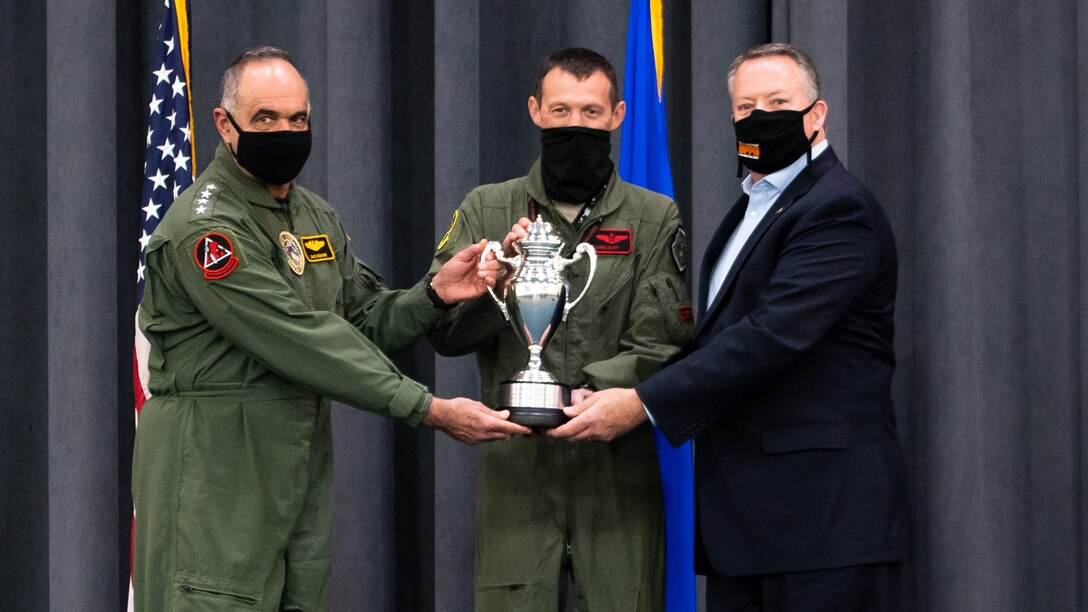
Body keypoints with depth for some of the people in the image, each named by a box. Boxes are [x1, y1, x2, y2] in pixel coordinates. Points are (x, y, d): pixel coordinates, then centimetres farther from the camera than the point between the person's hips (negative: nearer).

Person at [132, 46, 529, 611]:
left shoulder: (316, 217, 14)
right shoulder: (204, 226, -15)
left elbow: (365, 323, 12)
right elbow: (302, 339, -21)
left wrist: (433, 294, -9)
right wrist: (430, 410, -22)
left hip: (302, 468, 8)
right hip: (215, 474, -8)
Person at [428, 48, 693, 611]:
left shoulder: (656, 220, 7)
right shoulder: (485, 211, 11)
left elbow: (661, 346, -1)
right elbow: (444, 331, 4)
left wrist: (593, 390, -19)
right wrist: (496, 280, -15)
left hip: (618, 466, 0)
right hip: (515, 469, 1)